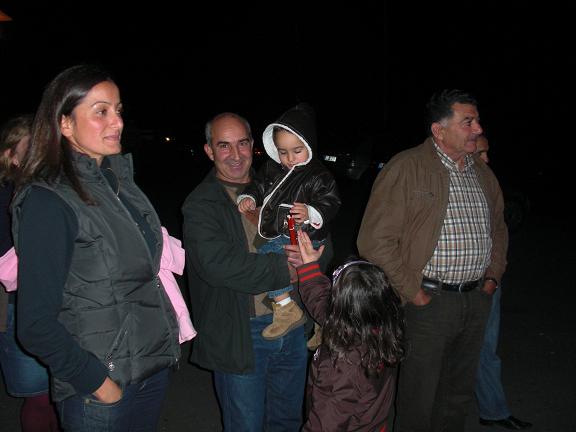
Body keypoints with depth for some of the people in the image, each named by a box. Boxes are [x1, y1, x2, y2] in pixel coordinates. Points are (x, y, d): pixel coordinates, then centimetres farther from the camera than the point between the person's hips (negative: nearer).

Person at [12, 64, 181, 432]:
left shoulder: (119, 179, 4)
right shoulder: (47, 201, -17)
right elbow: (36, 324, -17)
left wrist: (169, 340, 9)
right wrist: (98, 383, -14)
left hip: (156, 368, 7)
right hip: (101, 391, -6)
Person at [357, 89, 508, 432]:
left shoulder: (483, 174, 10)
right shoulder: (406, 168, -12)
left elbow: (499, 230, 23)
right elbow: (376, 240, -16)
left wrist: (492, 278, 11)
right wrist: (412, 292, -14)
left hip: (477, 300, 6)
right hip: (430, 301, -6)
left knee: (460, 394, 19)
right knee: (419, 398, 7)